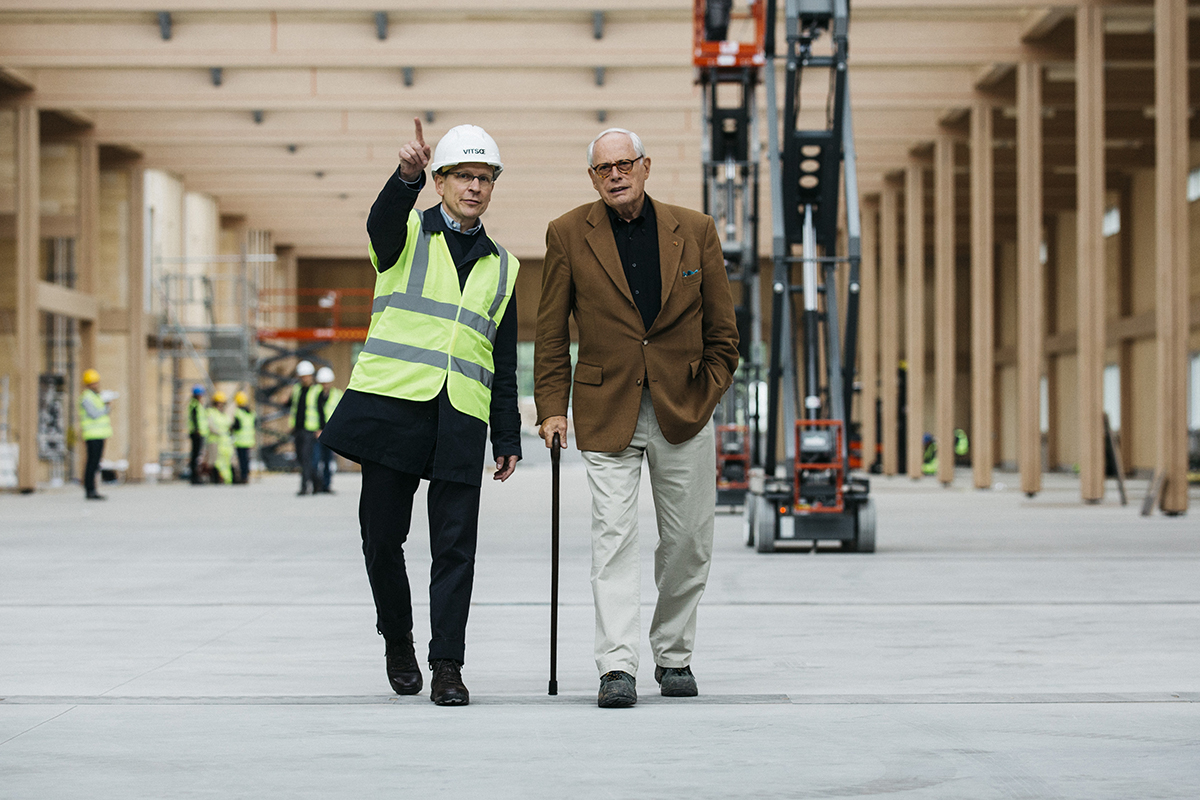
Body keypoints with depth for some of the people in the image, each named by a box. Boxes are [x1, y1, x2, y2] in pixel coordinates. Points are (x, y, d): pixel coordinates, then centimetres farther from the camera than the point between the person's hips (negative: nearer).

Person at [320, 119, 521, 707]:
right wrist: (407, 174, -41)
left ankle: (447, 667, -3)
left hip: (461, 416, 2)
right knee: (382, 535, 2)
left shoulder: (502, 266, 18)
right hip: (393, 402, -2)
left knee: (455, 544, -5)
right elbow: (382, 220, -20)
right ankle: (397, 642, 23)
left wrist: (508, 439, 12)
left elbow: (504, 364, 19)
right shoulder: (407, 236, 8)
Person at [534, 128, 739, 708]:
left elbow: (721, 329, 9)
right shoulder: (568, 235, 1)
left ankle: (673, 656, 22)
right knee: (613, 537, -10)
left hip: (684, 410, 2)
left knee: (689, 543, 6)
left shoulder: (694, 231, 4)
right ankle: (617, 667, -12)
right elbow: (552, 333, 5)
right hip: (607, 413, -2)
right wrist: (552, 408, -2)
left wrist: (707, 395, 2)